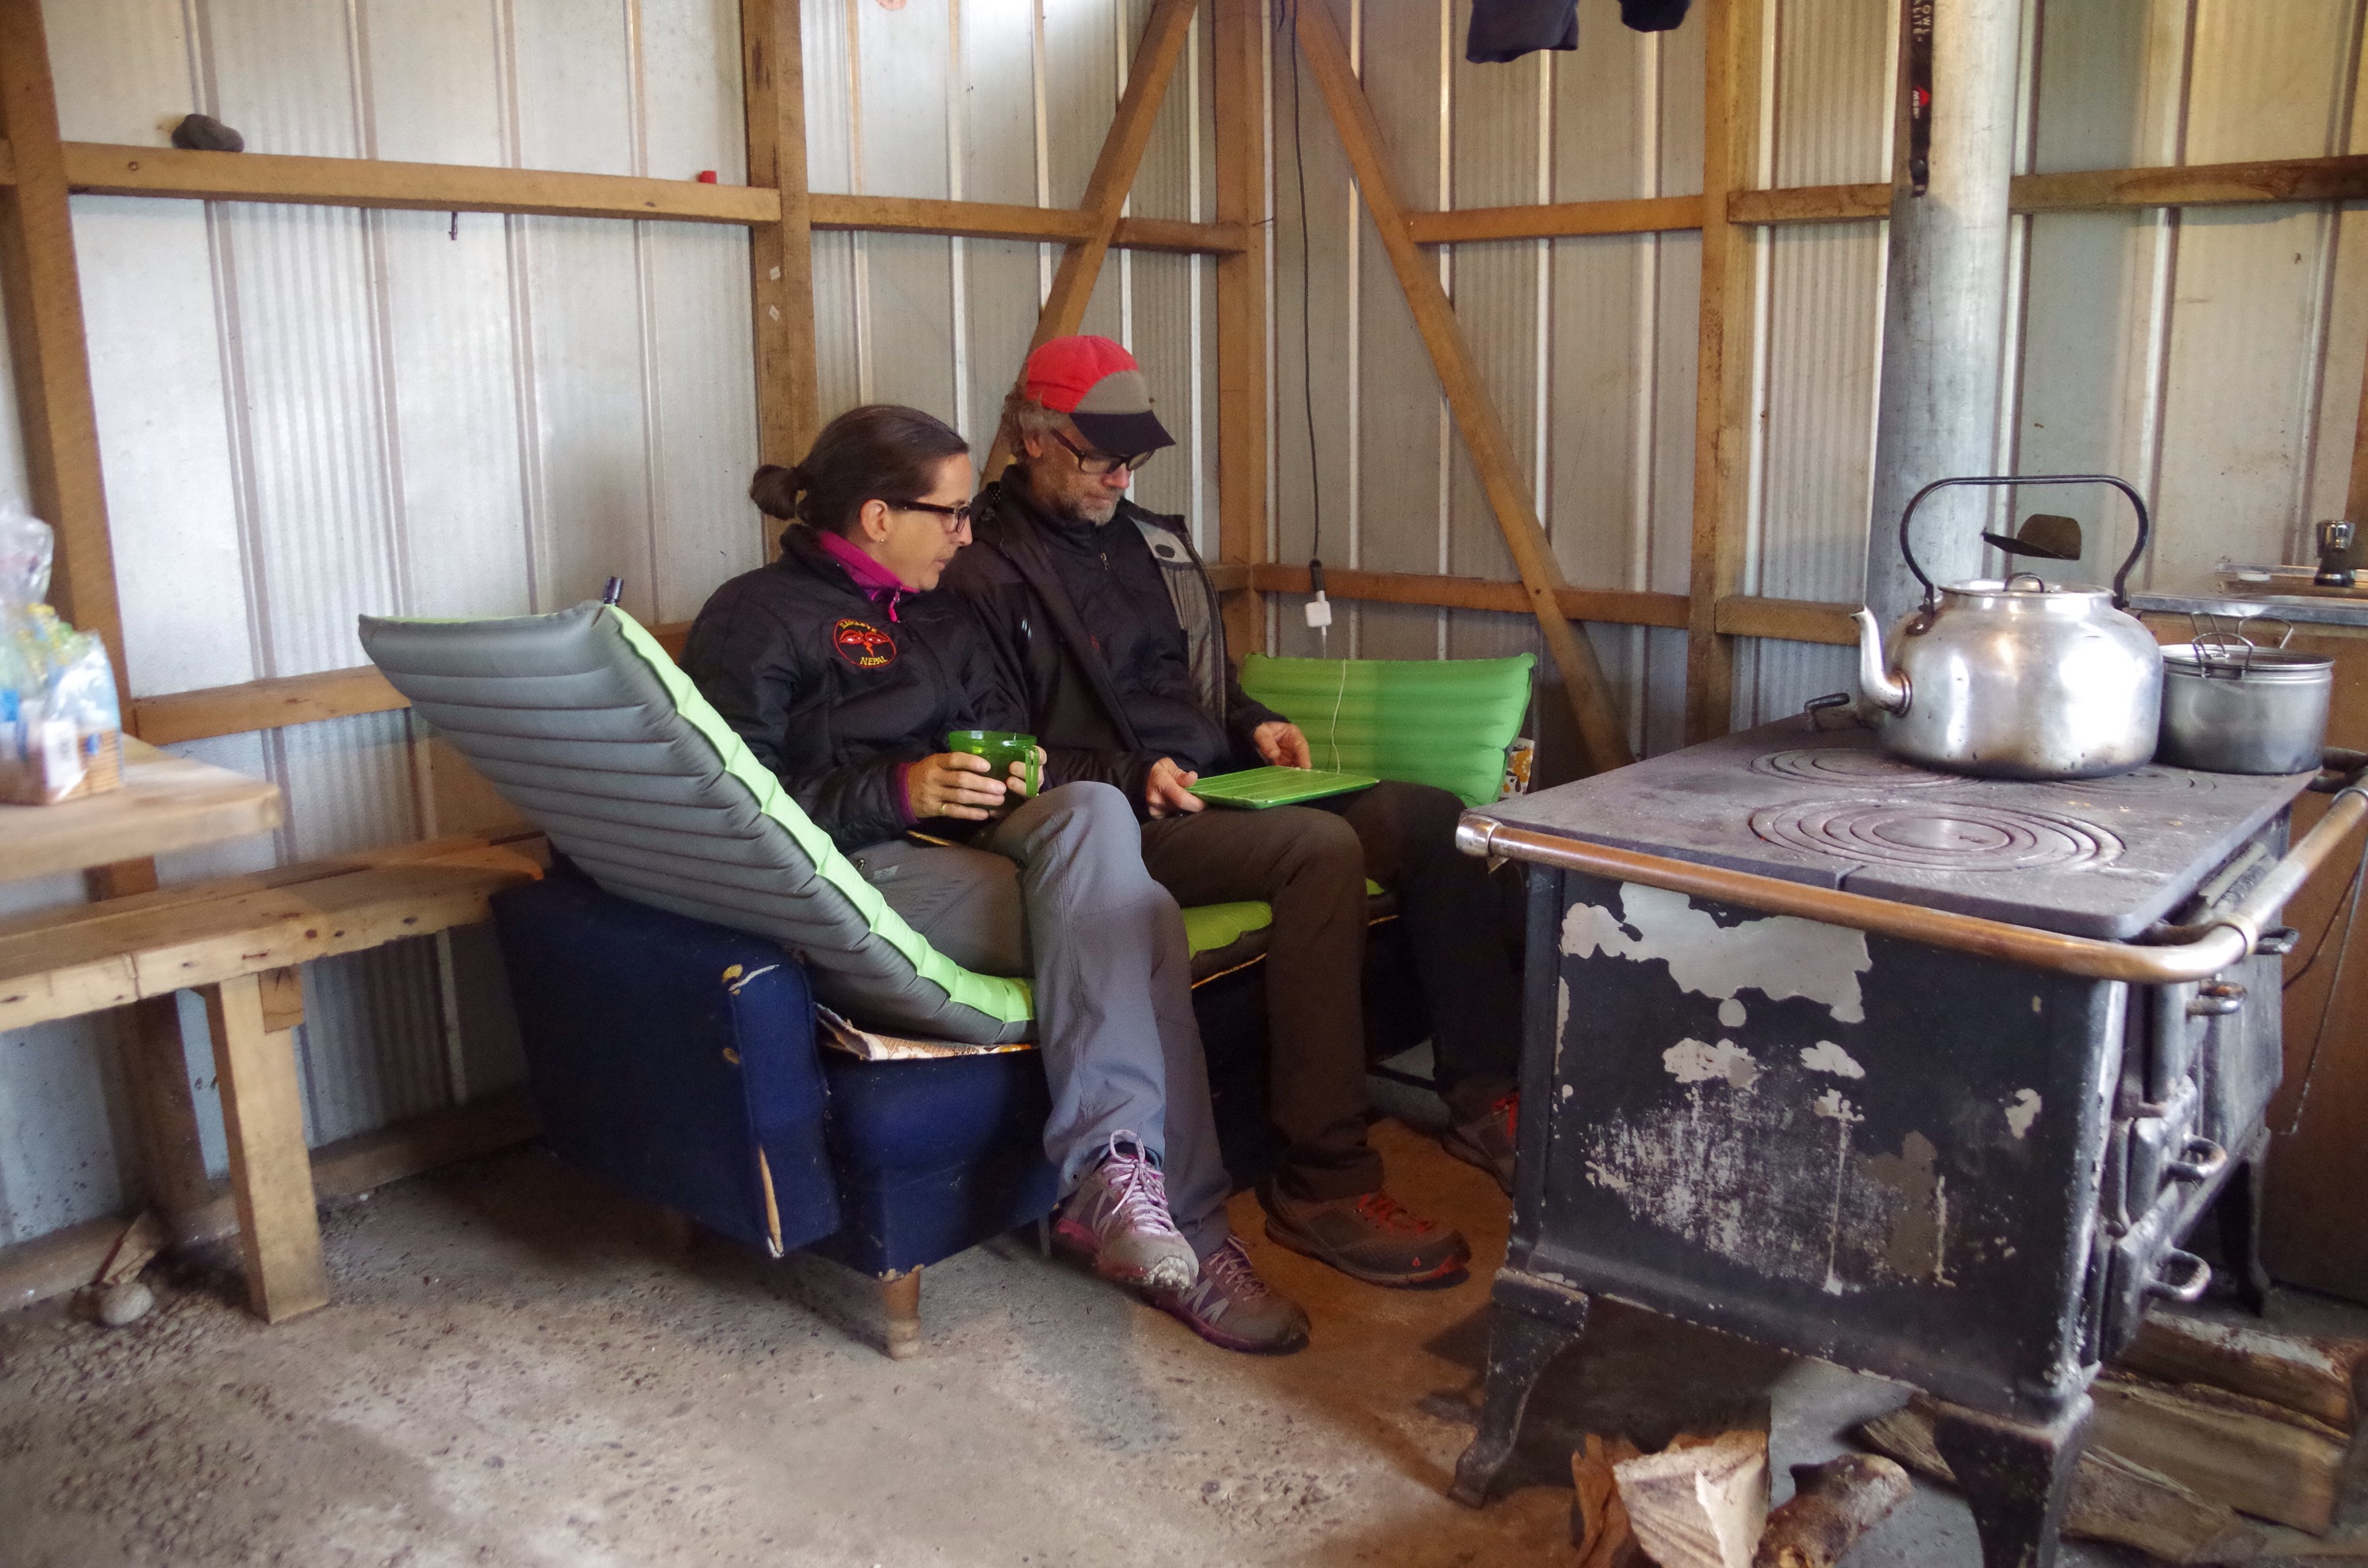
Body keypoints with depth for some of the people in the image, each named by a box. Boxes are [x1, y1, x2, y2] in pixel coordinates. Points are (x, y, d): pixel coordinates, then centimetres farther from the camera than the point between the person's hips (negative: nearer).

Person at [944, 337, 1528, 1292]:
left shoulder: (1151, 540, 22)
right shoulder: (985, 571, -3)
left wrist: (1254, 726, 9)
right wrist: (1131, 779, -19)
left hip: (1220, 788, 8)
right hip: (1115, 822, -8)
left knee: (1430, 818, -12)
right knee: (1322, 847, -33)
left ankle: (1484, 1101, -5)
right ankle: (1321, 1185, -28)